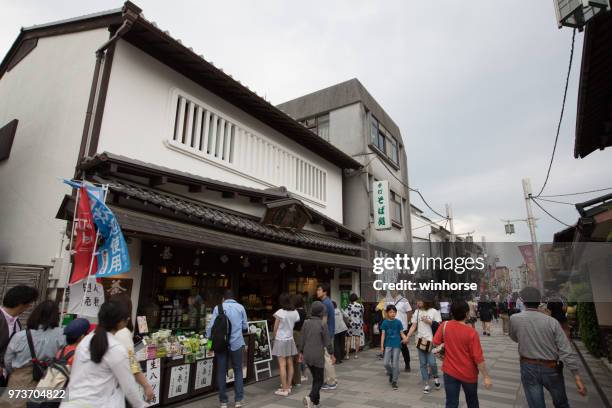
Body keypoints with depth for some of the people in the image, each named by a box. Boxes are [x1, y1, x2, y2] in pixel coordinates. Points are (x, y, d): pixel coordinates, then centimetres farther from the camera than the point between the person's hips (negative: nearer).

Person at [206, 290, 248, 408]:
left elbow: (211, 326, -5)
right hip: (236, 343, 0)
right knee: (238, 371, 13)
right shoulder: (240, 307, 2)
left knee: (221, 373, 12)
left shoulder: (218, 308, 0)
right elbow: (245, 326, 7)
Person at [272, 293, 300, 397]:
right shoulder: (295, 312, 0)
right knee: (290, 364, 11)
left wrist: (274, 337, 8)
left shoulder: (280, 312, -14)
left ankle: (284, 389, 3)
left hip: (281, 340, -5)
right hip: (290, 339, 5)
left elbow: (275, 328, -8)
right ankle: (288, 386, 19)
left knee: (282, 365, -1)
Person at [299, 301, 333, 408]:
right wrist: (331, 353, 5)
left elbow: (302, 339, 4)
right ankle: (310, 398, -14)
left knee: (315, 378, 21)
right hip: (318, 356, -5)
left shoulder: (306, 323, -1)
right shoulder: (323, 325, -14)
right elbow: (327, 342, -9)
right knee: (319, 380, 6)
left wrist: (301, 352, 15)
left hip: (307, 355, 5)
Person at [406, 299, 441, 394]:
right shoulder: (417, 312, 5)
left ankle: (435, 377, 27)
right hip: (420, 341, 4)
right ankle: (426, 385, 20)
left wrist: (429, 322, -16)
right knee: (423, 364, 7)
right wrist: (407, 337, -2)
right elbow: (413, 326, 5)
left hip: (431, 341, -4)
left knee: (432, 363, -6)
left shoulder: (434, 312, -6)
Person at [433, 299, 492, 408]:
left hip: (450, 371, 2)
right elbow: (478, 358, -18)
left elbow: (436, 342, -1)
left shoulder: (445, 326, -12)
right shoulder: (471, 332, -22)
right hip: (468, 374, -1)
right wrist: (486, 377, -7)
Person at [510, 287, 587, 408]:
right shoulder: (552, 321, -12)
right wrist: (577, 376, -9)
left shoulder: (514, 319, -11)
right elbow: (566, 350, -13)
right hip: (551, 369, 1)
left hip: (528, 368, -1)